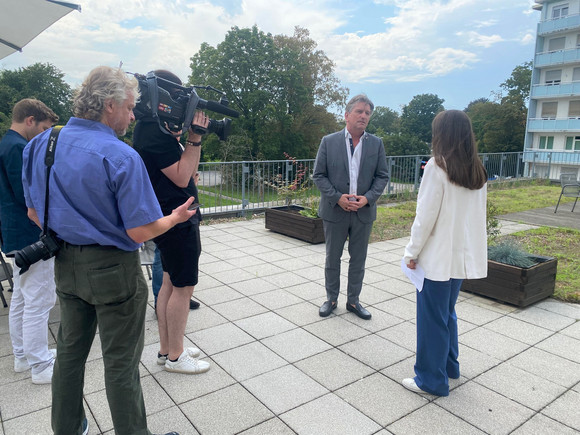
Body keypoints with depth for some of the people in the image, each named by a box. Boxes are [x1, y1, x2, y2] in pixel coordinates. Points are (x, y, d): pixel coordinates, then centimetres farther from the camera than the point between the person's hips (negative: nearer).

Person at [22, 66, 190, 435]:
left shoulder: (40, 145, 1)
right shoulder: (121, 156, -21)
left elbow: (34, 213, 9)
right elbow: (140, 231, -21)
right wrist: (175, 217, -3)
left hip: (66, 265, 7)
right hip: (113, 269, -7)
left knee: (71, 349, 23)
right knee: (121, 363, 7)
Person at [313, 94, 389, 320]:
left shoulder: (376, 143, 3)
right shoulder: (329, 141, -3)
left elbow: (382, 176, 3)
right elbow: (318, 175, -3)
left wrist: (368, 198, -13)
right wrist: (337, 197, -14)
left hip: (364, 212, 2)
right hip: (335, 210, -1)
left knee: (358, 259, 12)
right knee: (332, 258, 11)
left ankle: (353, 300, 28)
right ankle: (331, 299, 28)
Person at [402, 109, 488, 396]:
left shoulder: (437, 167, -14)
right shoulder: (477, 171, 7)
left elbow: (426, 216, -15)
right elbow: (474, 211, 12)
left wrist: (412, 252, -8)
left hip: (438, 256, -7)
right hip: (464, 254, 8)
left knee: (432, 317, 5)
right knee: (447, 312, 23)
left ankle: (431, 379, 17)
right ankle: (449, 364, 37)